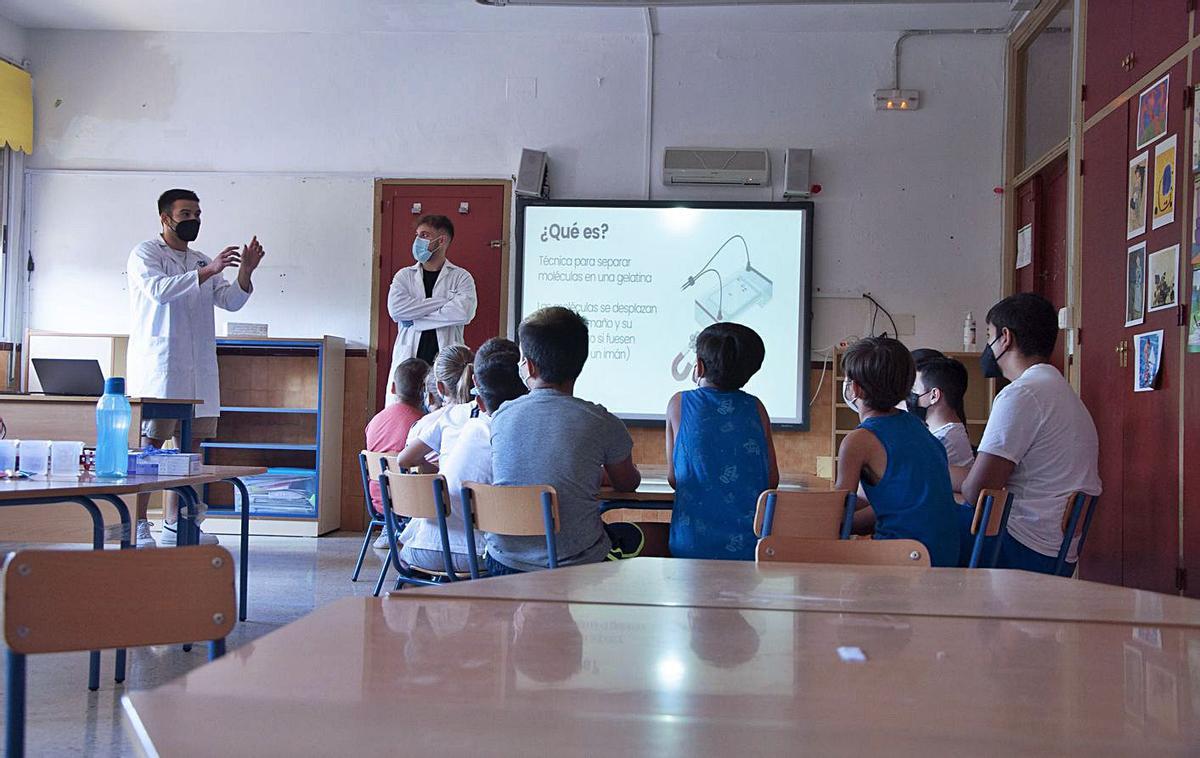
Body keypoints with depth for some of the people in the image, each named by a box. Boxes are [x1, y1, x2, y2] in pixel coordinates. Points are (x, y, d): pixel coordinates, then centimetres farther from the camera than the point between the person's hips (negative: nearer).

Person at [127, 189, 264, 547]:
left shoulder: (200, 261, 20)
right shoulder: (145, 254, 0)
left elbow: (231, 301, 13)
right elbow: (159, 289, -19)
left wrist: (245, 271, -5)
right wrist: (209, 271, -23)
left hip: (198, 367, 7)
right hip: (157, 364, -7)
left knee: (189, 443, 6)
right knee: (150, 443, -9)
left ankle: (173, 522, 13)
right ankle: (137, 525, -7)